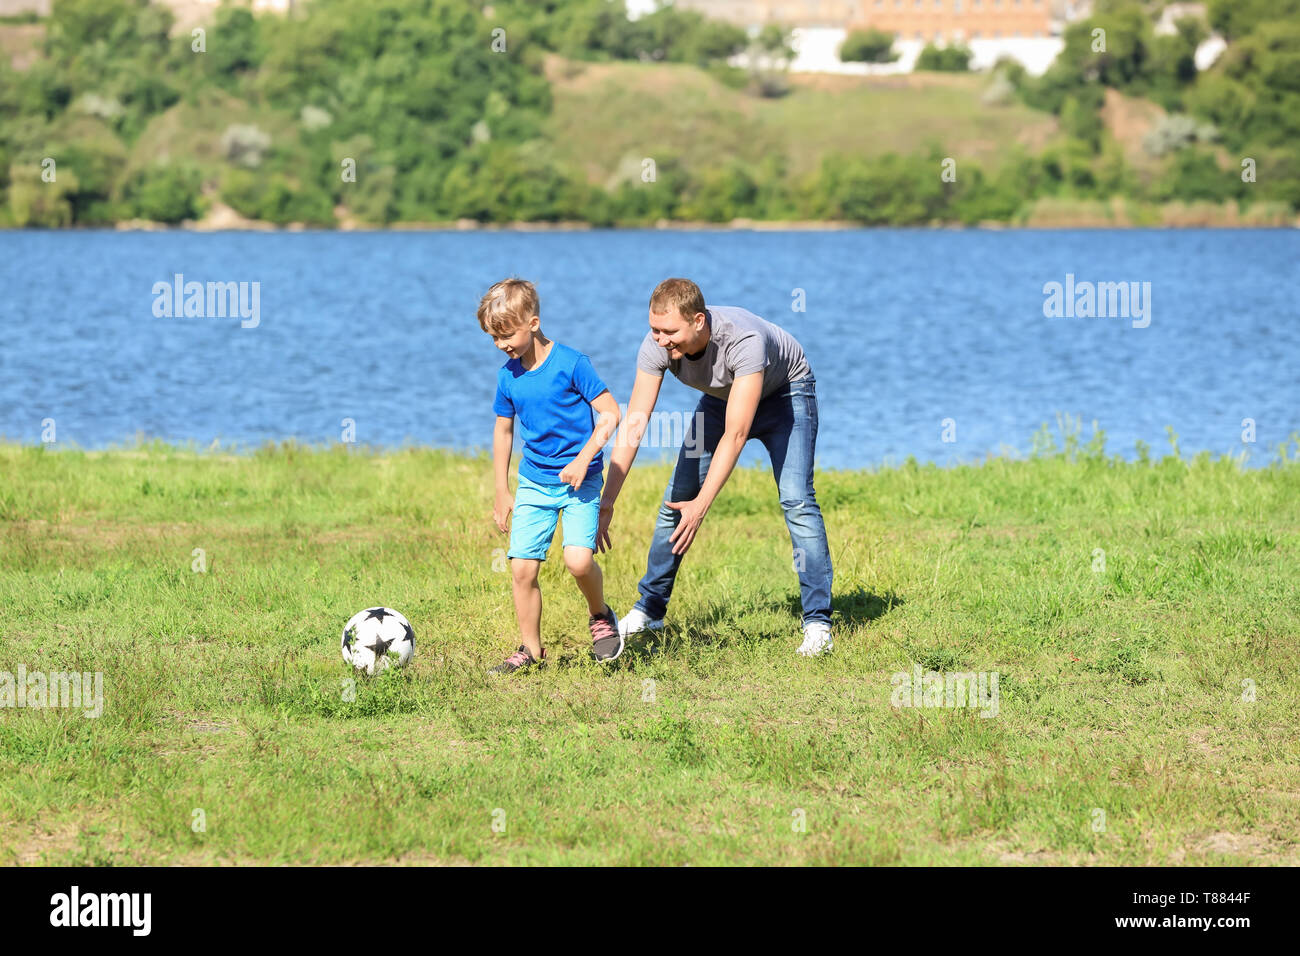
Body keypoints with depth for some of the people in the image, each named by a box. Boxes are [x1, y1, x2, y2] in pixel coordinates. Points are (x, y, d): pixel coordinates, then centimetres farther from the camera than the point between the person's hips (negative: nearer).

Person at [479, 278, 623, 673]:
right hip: (533, 483, 5)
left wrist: (583, 459, -20)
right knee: (522, 568, -5)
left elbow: (610, 413, -10)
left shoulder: (571, 364, -13)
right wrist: (501, 492, 18)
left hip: (579, 479, -5)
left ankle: (600, 616, 8)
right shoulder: (508, 376, 3)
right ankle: (530, 650, 9)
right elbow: (504, 430, 17)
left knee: (578, 559, -21)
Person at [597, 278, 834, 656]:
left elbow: (735, 435, -42)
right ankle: (649, 609, 16)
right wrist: (606, 501, -33)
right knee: (677, 497, 2)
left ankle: (817, 623, -17)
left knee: (796, 500, -20)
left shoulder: (743, 340, -43)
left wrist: (702, 505, -46)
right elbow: (634, 424, -27)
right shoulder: (656, 345, -28)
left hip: (784, 392, -5)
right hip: (722, 397, 5)